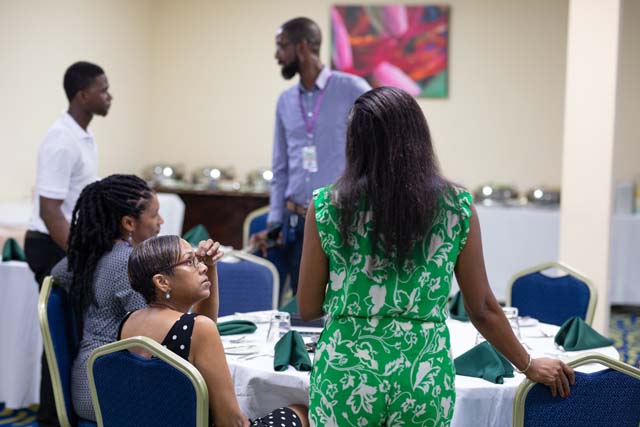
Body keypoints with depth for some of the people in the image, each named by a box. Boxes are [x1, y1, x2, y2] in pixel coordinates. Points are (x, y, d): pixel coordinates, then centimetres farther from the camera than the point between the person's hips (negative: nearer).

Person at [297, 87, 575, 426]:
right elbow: (483, 309, 4)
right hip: (425, 377, 1)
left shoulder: (327, 207, -4)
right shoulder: (457, 208, -2)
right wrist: (529, 365, 18)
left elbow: (307, 309, 2)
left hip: (345, 373, -1)